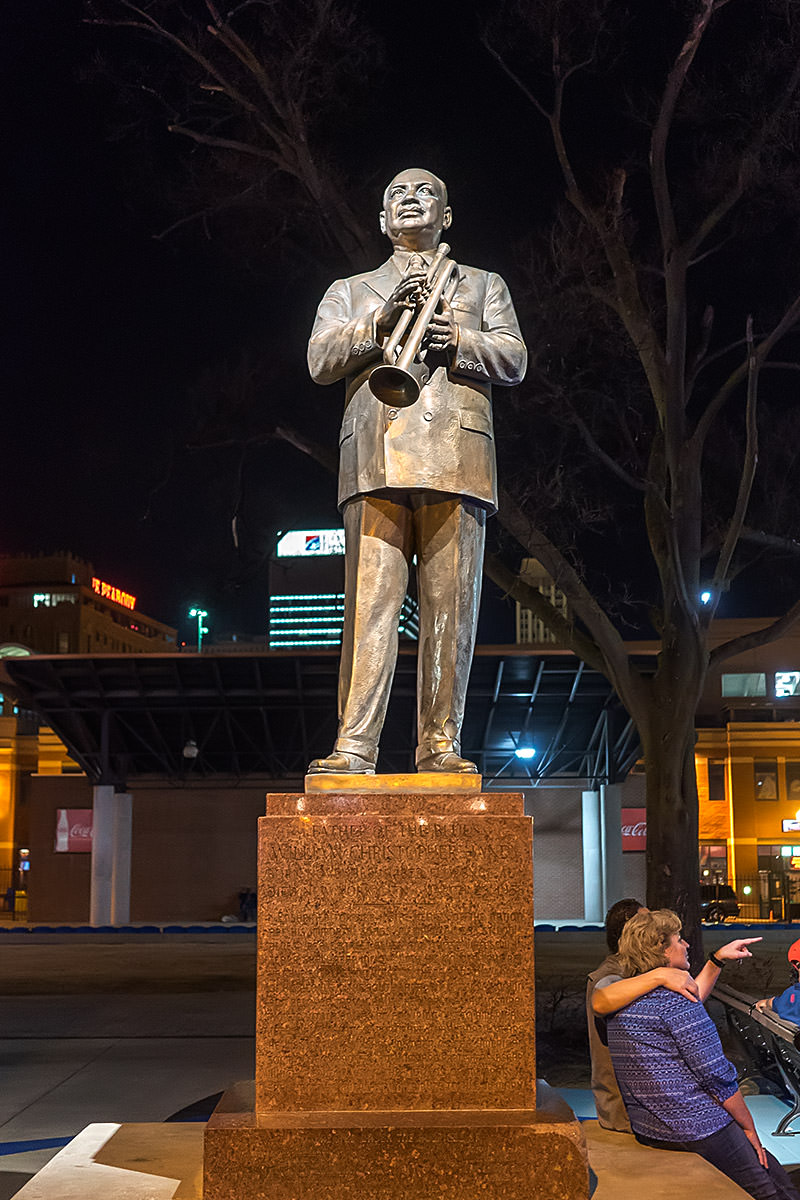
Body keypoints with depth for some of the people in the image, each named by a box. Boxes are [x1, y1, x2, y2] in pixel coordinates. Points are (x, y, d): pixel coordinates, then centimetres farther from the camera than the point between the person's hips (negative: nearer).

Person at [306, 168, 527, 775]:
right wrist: (380, 323, -8)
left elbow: (514, 359, 9)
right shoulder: (350, 291, 26)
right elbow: (321, 359, 8)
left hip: (457, 456, 0)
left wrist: (458, 341, -10)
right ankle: (354, 745, -10)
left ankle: (440, 745, -1)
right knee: (370, 602, -9)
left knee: (451, 606, -5)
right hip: (374, 458, 0)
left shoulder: (483, 284, 26)